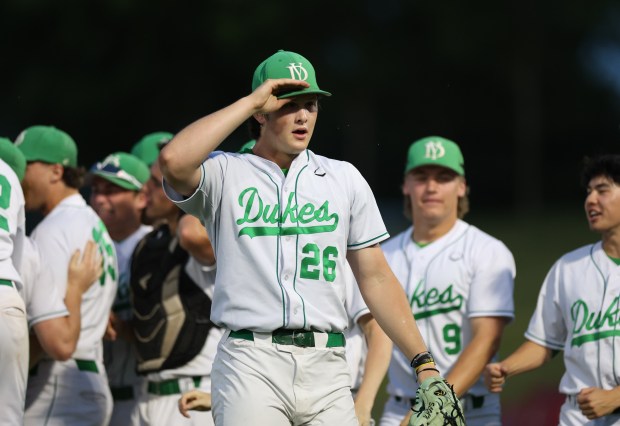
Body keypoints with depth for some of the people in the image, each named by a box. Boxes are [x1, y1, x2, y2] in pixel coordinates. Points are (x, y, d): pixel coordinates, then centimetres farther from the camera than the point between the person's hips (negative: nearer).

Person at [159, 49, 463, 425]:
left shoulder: (345, 179, 16)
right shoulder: (225, 173, 6)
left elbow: (375, 278, 15)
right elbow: (174, 161, -17)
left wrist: (424, 364, 7)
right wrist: (251, 101, -7)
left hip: (326, 366, 3)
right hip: (251, 363, -3)